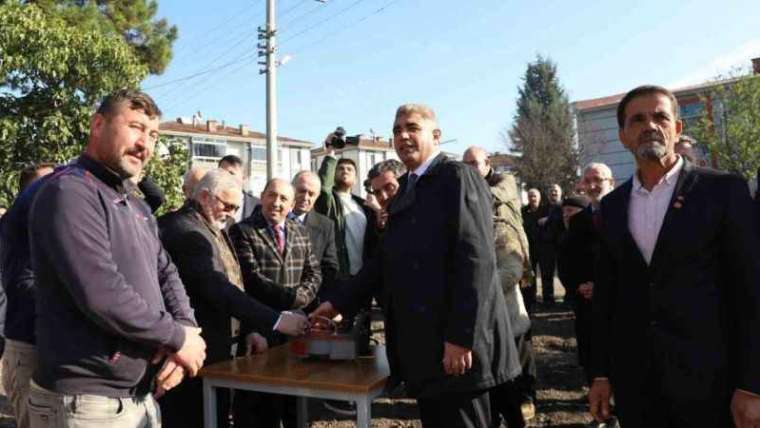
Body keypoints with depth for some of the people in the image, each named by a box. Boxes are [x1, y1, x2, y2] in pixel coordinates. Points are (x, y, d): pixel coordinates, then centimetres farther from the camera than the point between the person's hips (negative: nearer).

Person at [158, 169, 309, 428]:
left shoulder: (215, 228, 12)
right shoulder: (185, 231, -19)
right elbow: (217, 288, -29)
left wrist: (250, 329, 6)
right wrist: (275, 320, -30)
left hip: (215, 346, 9)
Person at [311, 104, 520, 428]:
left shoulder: (458, 177, -9)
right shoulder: (405, 188, 16)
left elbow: (477, 261, -18)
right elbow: (387, 259, 16)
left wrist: (462, 336, -22)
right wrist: (339, 302, 10)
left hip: (455, 341, -8)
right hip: (419, 342, 8)